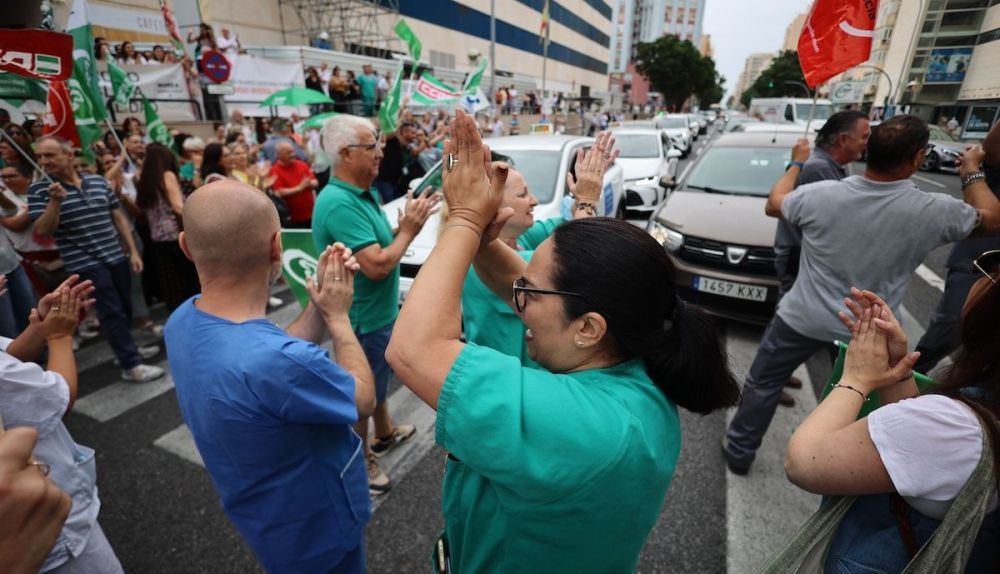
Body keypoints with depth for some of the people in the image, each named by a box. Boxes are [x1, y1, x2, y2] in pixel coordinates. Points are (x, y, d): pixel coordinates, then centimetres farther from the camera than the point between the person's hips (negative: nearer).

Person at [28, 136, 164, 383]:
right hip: (85, 263, -4)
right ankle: (131, 364, 2)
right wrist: (55, 201, -24)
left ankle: (125, 346, 35)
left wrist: (133, 251, 5)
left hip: (116, 257, 4)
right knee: (112, 313, -5)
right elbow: (43, 230, -10)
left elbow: (118, 217, 9)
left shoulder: (98, 181, 4)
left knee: (125, 308, 14)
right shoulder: (39, 189, -4)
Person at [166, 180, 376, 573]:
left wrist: (318, 303, -11)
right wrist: (337, 315, -14)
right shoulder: (279, 362, -43)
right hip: (313, 529, -6)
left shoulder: (183, 320, -16)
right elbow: (363, 397, -23)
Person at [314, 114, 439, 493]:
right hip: (362, 319, -10)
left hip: (378, 312, 10)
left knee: (378, 378, 27)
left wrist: (407, 222, -2)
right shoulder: (340, 204, -28)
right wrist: (409, 230, -21)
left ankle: (384, 433, 51)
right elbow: (377, 266, -32)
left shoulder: (363, 193, 4)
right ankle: (361, 462, 32)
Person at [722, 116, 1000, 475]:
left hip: (802, 320, -1)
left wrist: (796, 164, 15)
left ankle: (739, 451, 28)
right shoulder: (935, 211, -15)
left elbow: (774, 204, 3)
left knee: (763, 383, 15)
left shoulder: (821, 194, -18)